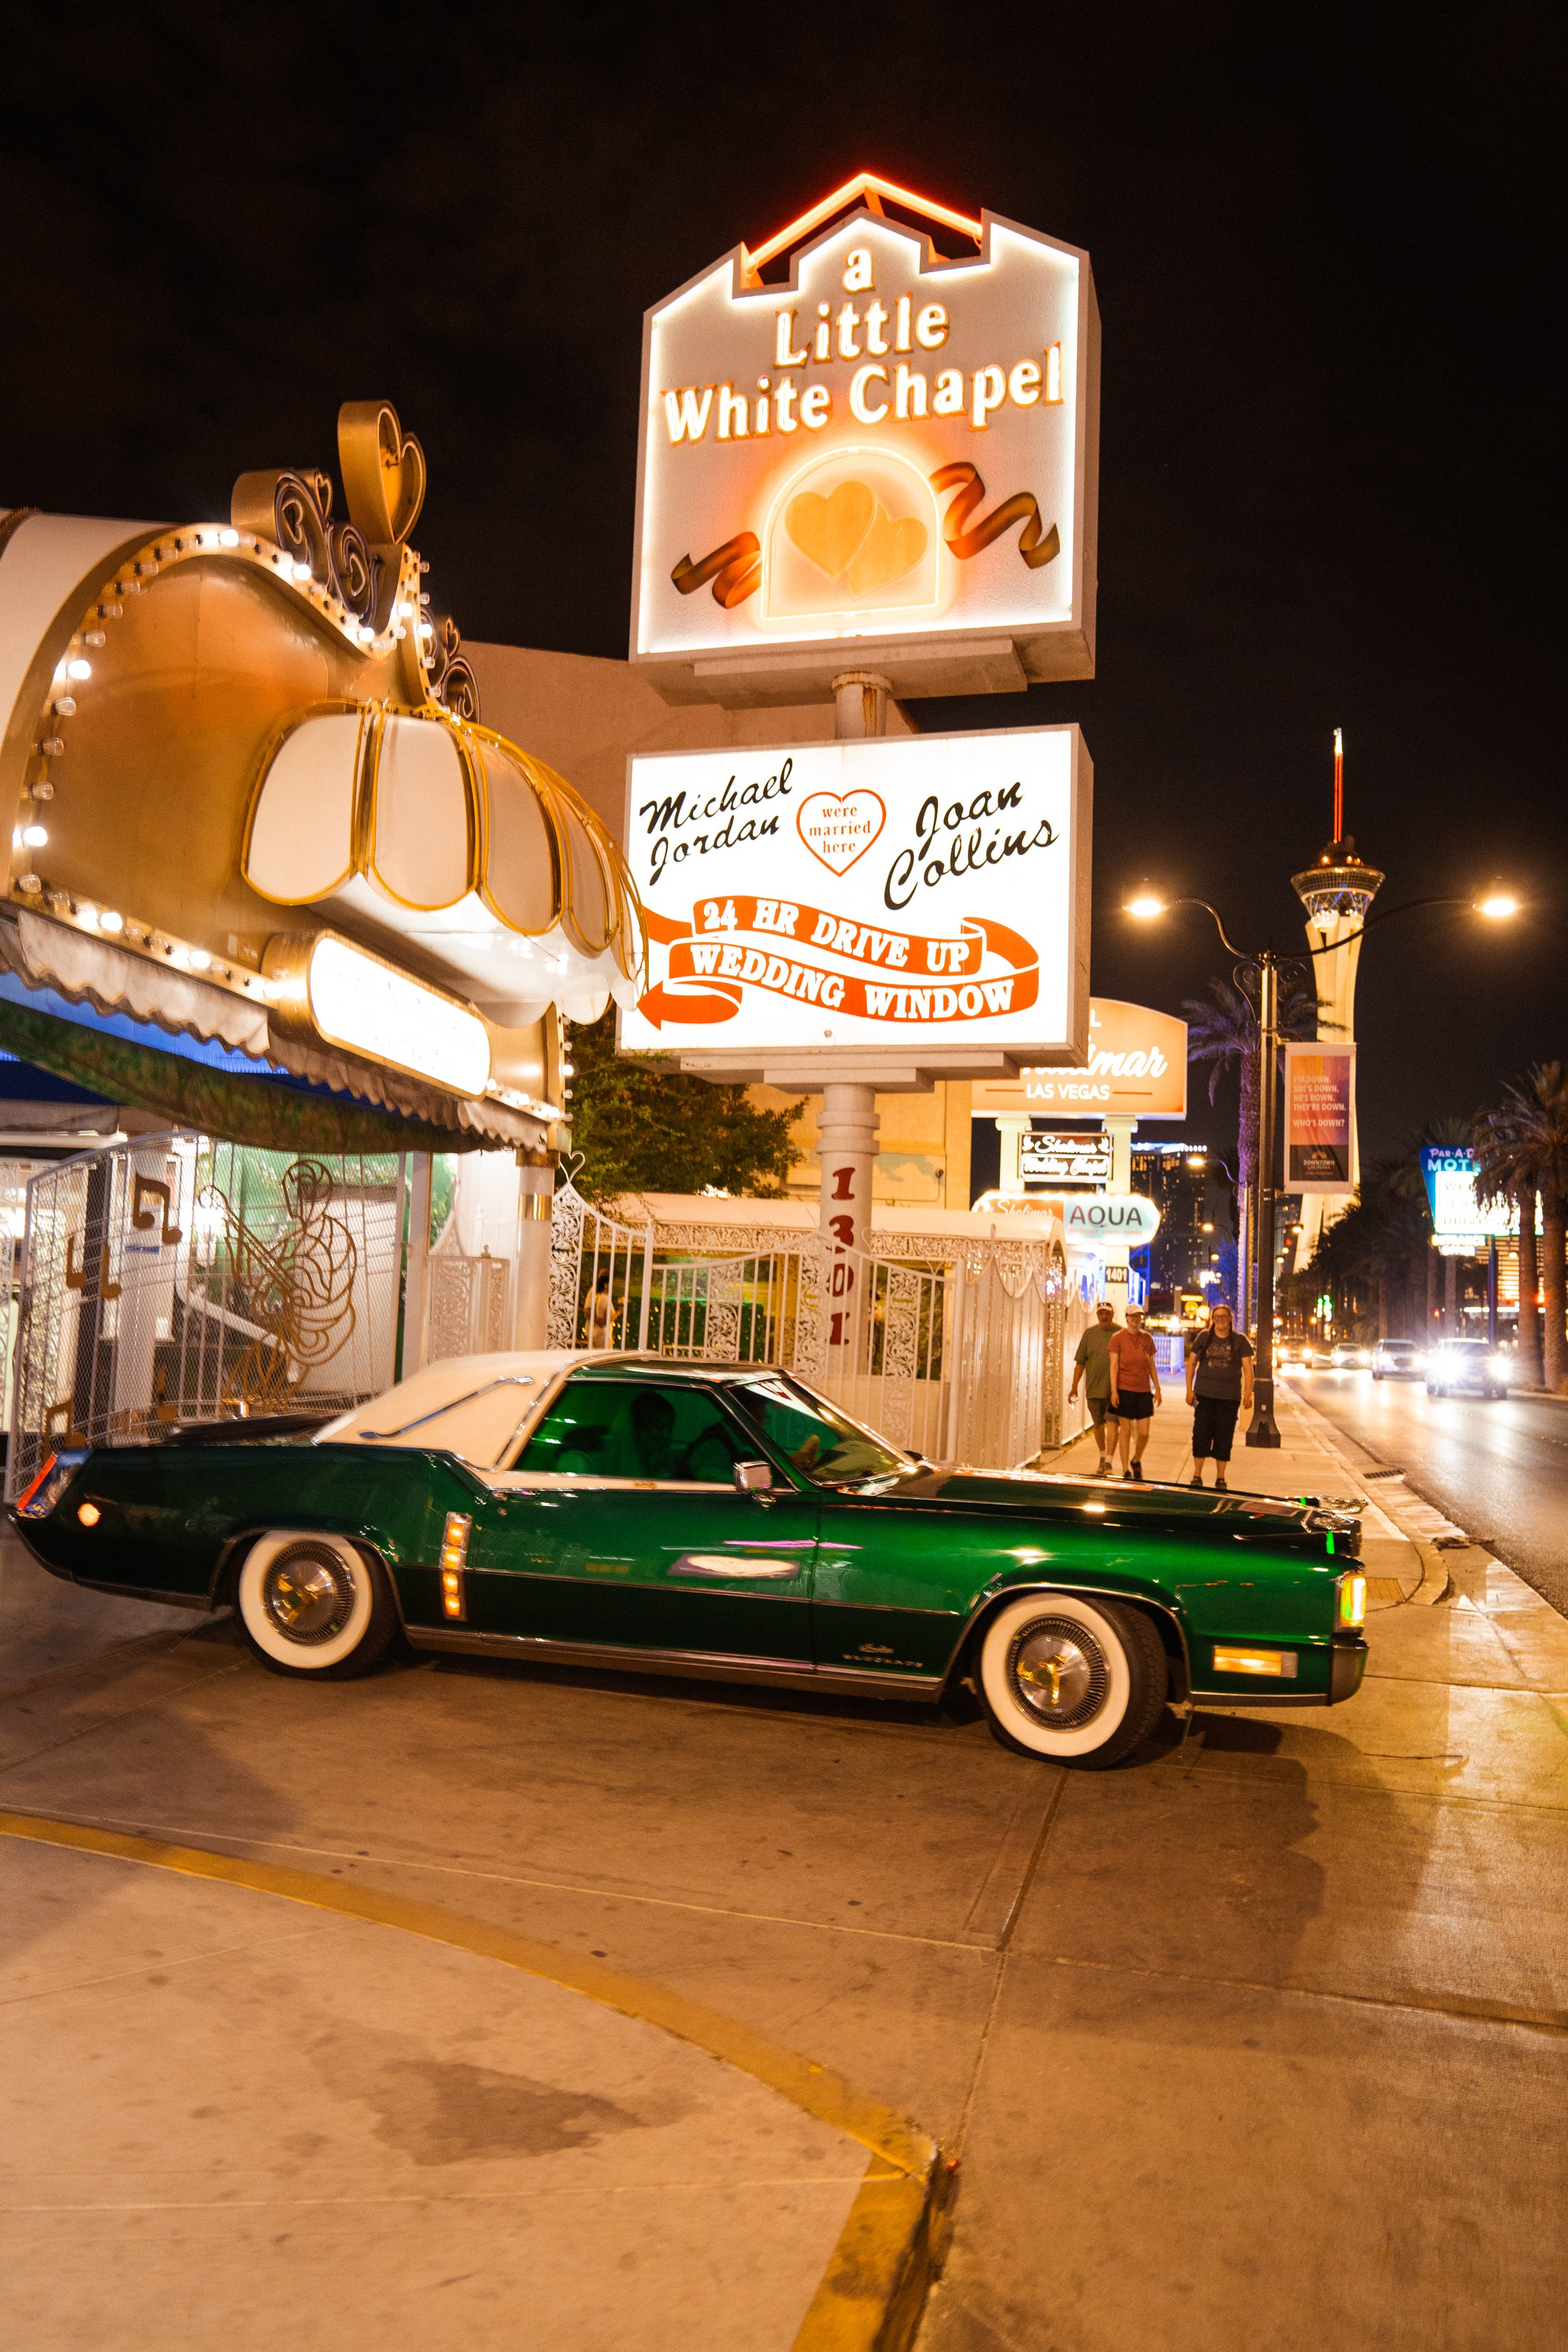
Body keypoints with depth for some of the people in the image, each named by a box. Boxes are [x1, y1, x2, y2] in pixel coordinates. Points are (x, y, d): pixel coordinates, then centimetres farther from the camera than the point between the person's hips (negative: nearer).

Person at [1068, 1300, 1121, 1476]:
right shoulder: (1089, 1334, 6)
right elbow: (1080, 1362, 8)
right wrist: (1074, 1387, 4)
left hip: (1115, 1389, -3)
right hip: (1094, 1388, 3)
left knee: (1112, 1423, -12)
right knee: (1098, 1424, 13)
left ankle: (1108, 1463, -12)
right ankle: (1102, 1457, 31)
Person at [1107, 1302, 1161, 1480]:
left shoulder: (1147, 1338, 9)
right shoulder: (1117, 1338, -2)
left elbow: (1152, 1365, 15)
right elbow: (1114, 1365, -6)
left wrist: (1157, 1389, 11)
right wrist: (1114, 1391, -13)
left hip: (1144, 1391, 3)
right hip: (1124, 1390, -3)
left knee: (1144, 1433, 0)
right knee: (1125, 1430, 0)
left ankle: (1136, 1461, 27)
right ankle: (1126, 1470, 9)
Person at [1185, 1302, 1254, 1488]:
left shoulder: (1240, 1340, 4)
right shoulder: (1204, 1337, 6)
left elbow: (1248, 1368, 2)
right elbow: (1191, 1363, 9)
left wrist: (1248, 1393, -9)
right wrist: (1189, 1389, 1)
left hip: (1229, 1396, 0)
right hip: (1204, 1394, 0)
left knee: (1224, 1438, 3)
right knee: (1201, 1435, -2)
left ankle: (1221, 1478, 15)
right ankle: (1197, 1476, 7)